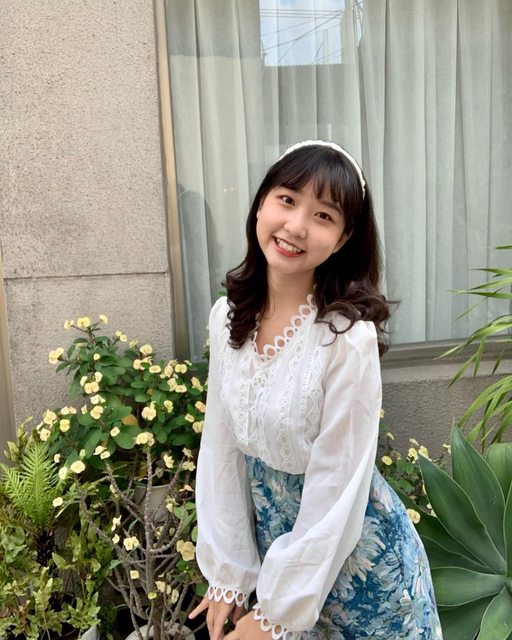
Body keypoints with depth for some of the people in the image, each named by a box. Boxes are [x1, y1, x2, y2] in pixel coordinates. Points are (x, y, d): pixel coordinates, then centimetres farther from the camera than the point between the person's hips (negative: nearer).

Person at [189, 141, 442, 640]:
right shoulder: (228, 317, -10)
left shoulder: (349, 336, -26)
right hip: (270, 535, 5)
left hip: (351, 553, -4)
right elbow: (220, 449, -4)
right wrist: (227, 573, 0)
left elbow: (336, 493, -21)